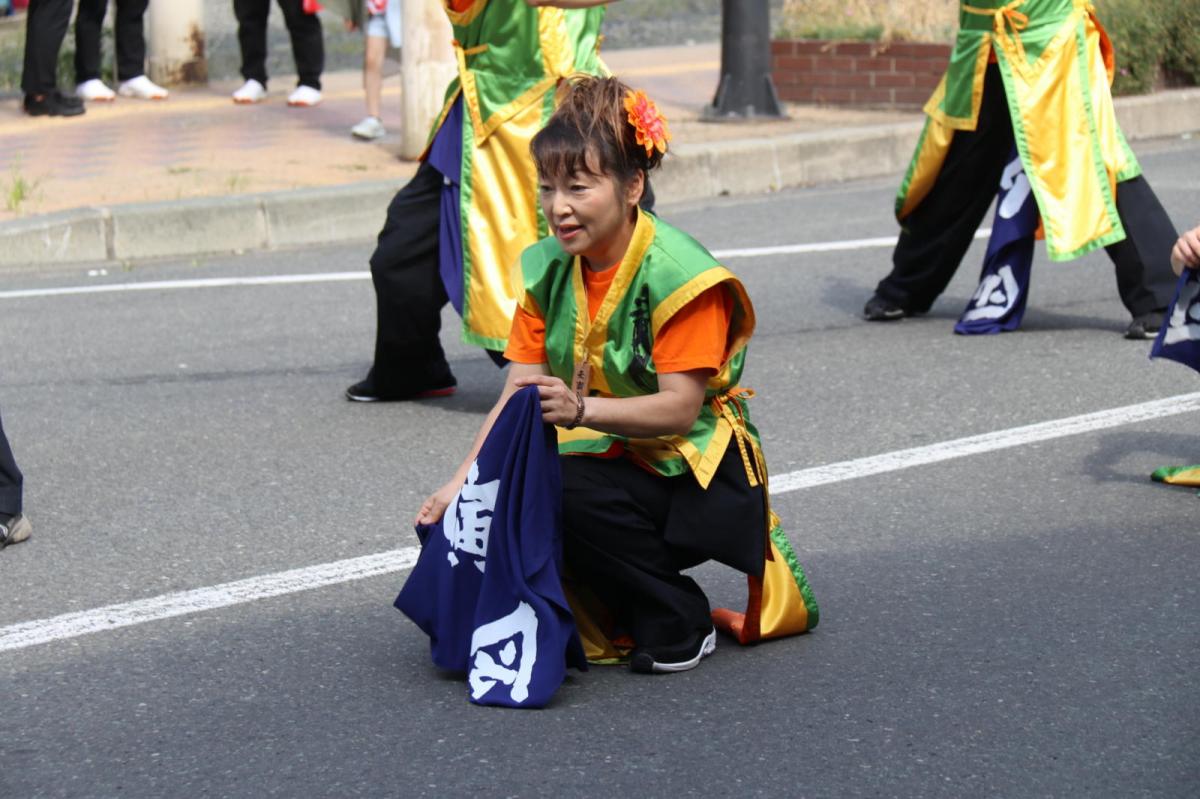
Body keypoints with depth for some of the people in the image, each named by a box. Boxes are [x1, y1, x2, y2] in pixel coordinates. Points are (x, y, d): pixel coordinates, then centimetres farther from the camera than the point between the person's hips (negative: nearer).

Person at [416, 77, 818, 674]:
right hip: (608, 461, 6)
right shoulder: (548, 270, 1)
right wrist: (464, 481, -18)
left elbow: (679, 409, -24)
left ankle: (681, 629, -9)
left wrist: (581, 410, -39)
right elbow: (519, 394, -3)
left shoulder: (680, 275, -19)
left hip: (696, 475, -6)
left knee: (569, 492, -33)